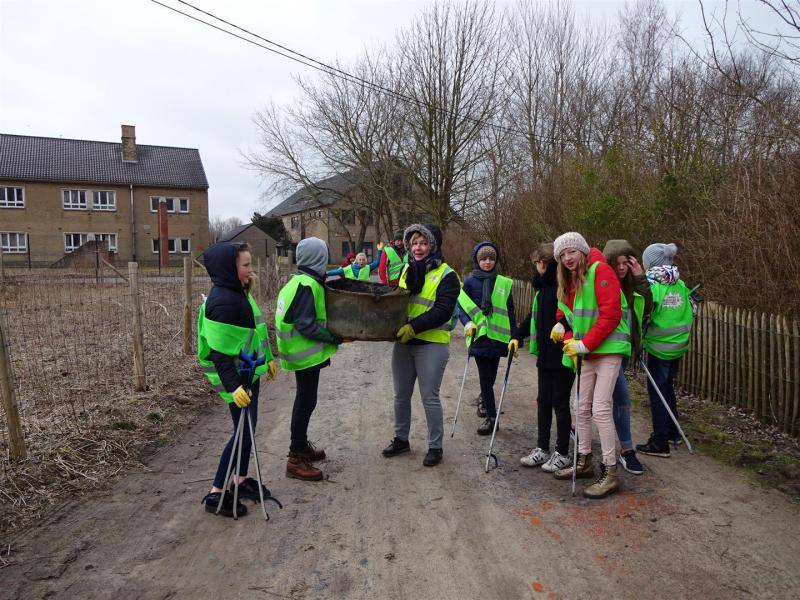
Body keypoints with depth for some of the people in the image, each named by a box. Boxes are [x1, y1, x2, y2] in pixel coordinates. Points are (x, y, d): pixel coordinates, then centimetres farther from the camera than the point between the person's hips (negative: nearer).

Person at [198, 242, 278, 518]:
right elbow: (219, 350, -26)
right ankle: (216, 493, 11)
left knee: (248, 429, 17)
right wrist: (233, 386, -29)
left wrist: (267, 359, 25)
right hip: (236, 378, -9)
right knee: (243, 431, -1)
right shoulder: (222, 301, -24)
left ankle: (242, 480, 33)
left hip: (249, 373, 10)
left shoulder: (239, 293, 7)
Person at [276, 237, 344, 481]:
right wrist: (336, 337, -21)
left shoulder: (299, 281, 9)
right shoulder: (307, 286, -21)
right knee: (306, 402, -2)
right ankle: (296, 460, 7)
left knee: (305, 400, 20)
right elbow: (306, 325, -25)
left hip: (303, 352, 10)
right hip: (307, 353, -10)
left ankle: (302, 446, 35)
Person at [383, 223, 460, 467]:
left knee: (429, 397, 2)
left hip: (431, 344, -6)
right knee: (401, 394, 15)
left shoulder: (446, 275, -8)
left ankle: (435, 446, 18)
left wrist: (414, 327, -26)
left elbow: (443, 311, -18)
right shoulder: (407, 269, 11)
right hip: (403, 342, 6)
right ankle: (401, 439, 33)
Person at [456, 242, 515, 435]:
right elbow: (461, 306, 2)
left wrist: (514, 338, 6)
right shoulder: (470, 282, 0)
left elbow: (510, 311, 8)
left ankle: (485, 399, 38)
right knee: (485, 378, 1)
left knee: (490, 376, 10)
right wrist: (467, 323, -16)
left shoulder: (504, 283, 4)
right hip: (479, 336, -1)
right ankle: (491, 417, 13)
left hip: (497, 337, 1)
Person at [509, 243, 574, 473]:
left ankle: (562, 453, 17)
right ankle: (542, 448, 26)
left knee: (560, 402, 3)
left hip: (564, 354, -8)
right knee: (543, 401, 13)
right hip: (545, 353, 8)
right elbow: (534, 314, 19)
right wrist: (518, 336, 14)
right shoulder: (542, 286, 13)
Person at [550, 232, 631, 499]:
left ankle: (610, 473, -2)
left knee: (600, 408, -12)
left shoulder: (600, 270, -14)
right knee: (582, 408, 13)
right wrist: (570, 340, -2)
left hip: (608, 348, -8)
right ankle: (584, 462, 28)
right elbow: (565, 312, 16)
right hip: (585, 351, 9)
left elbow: (610, 315, -20)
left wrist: (585, 344, -18)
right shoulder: (568, 280, 12)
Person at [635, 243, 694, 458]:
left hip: (659, 347, -7)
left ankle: (660, 444, 4)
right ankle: (672, 431, 34)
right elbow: (691, 312, 11)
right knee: (667, 387, 21)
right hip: (678, 346, 7)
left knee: (657, 392, 0)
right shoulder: (680, 284, 4)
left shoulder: (651, 285, -17)